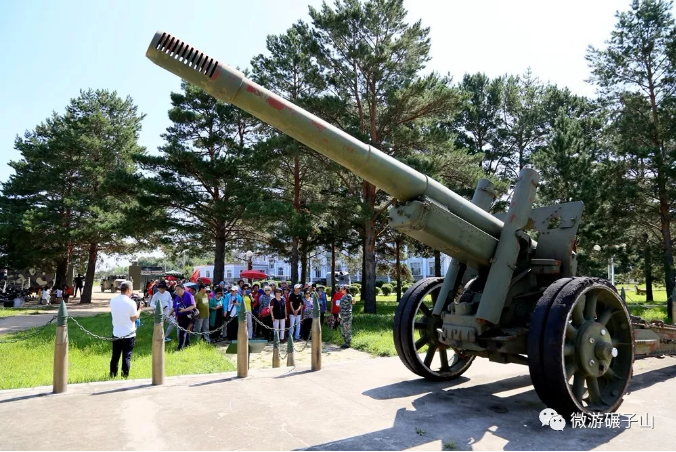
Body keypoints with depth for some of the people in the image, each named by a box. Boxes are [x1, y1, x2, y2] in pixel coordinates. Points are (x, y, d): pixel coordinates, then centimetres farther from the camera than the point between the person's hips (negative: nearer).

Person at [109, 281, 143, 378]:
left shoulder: (113, 301, 0)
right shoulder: (131, 303, -18)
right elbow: (134, 318, -12)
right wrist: (139, 309, 3)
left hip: (116, 334, 5)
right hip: (129, 335, -5)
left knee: (115, 357, 17)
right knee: (126, 357, 4)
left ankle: (112, 376, 25)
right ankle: (124, 377, 8)